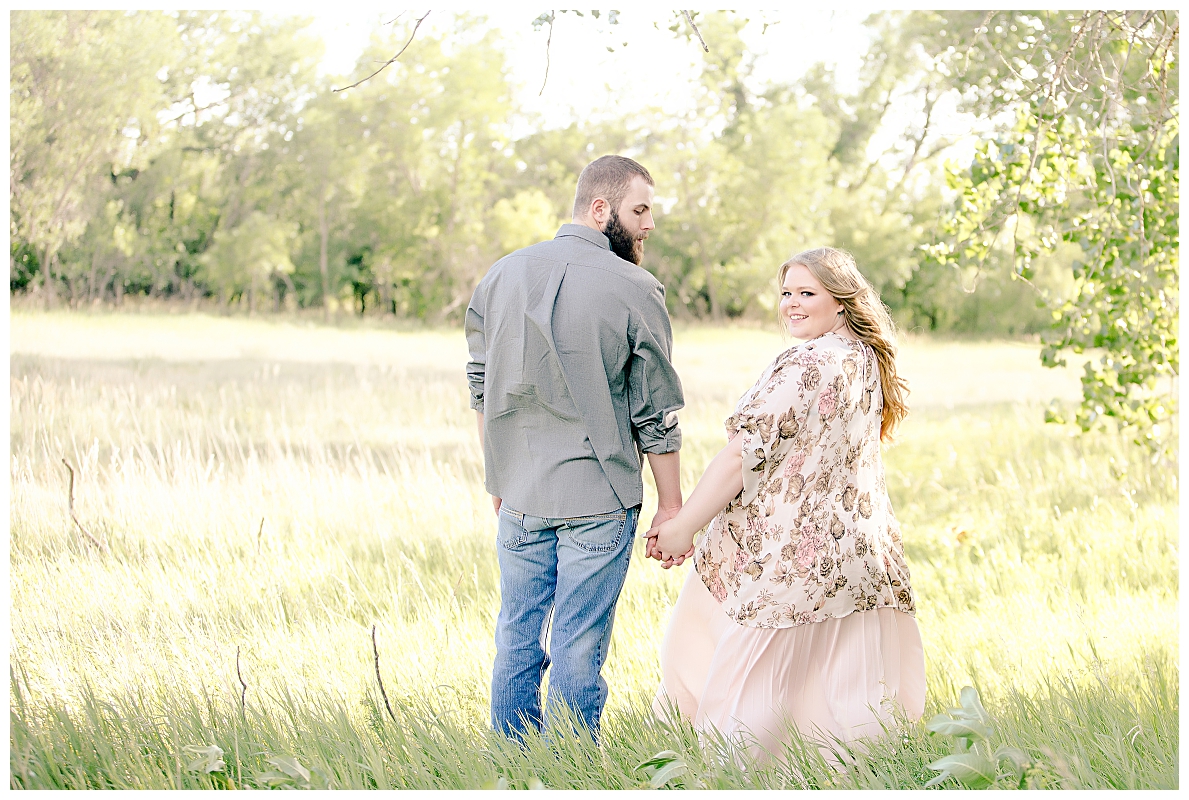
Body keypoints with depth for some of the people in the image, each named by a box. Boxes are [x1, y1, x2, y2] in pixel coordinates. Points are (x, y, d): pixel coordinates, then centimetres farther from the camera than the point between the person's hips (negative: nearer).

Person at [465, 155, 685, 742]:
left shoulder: (503, 275, 5)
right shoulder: (635, 291, -10)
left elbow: (482, 390, 12)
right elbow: (656, 413, -6)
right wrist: (670, 506, 3)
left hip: (518, 495, 5)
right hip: (597, 501, -5)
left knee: (517, 639, 14)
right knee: (578, 650, 2)